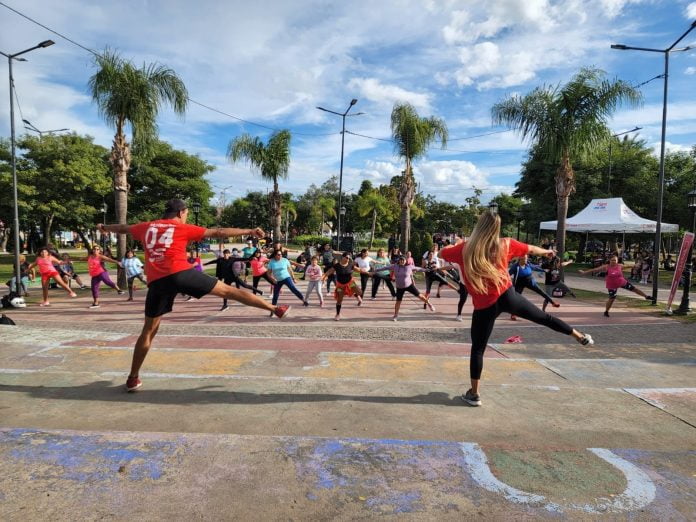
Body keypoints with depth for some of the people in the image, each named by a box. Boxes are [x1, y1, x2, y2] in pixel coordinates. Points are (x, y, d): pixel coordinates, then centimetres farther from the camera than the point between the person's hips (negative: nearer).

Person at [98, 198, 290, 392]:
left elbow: (122, 228, 42)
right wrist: (249, 231, 9)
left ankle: (133, 378, 21)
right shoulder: (184, 228, 10)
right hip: (180, 274, -4)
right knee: (228, 290, 1)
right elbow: (218, 233, 6)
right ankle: (276, 309, 1)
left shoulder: (146, 227, 22)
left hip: (157, 282, 4)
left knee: (148, 331, 15)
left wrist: (104, 227, 64)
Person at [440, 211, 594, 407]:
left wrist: (457, 245, 25)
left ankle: (474, 394, 14)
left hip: (484, 307, -2)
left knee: (477, 349, 9)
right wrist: (547, 252, 36)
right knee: (545, 318, 24)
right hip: (508, 296, 2)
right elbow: (530, 249, 16)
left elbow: (442, 253, 7)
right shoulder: (504, 244, -2)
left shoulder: (465, 249, -9)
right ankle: (580, 336, 43)